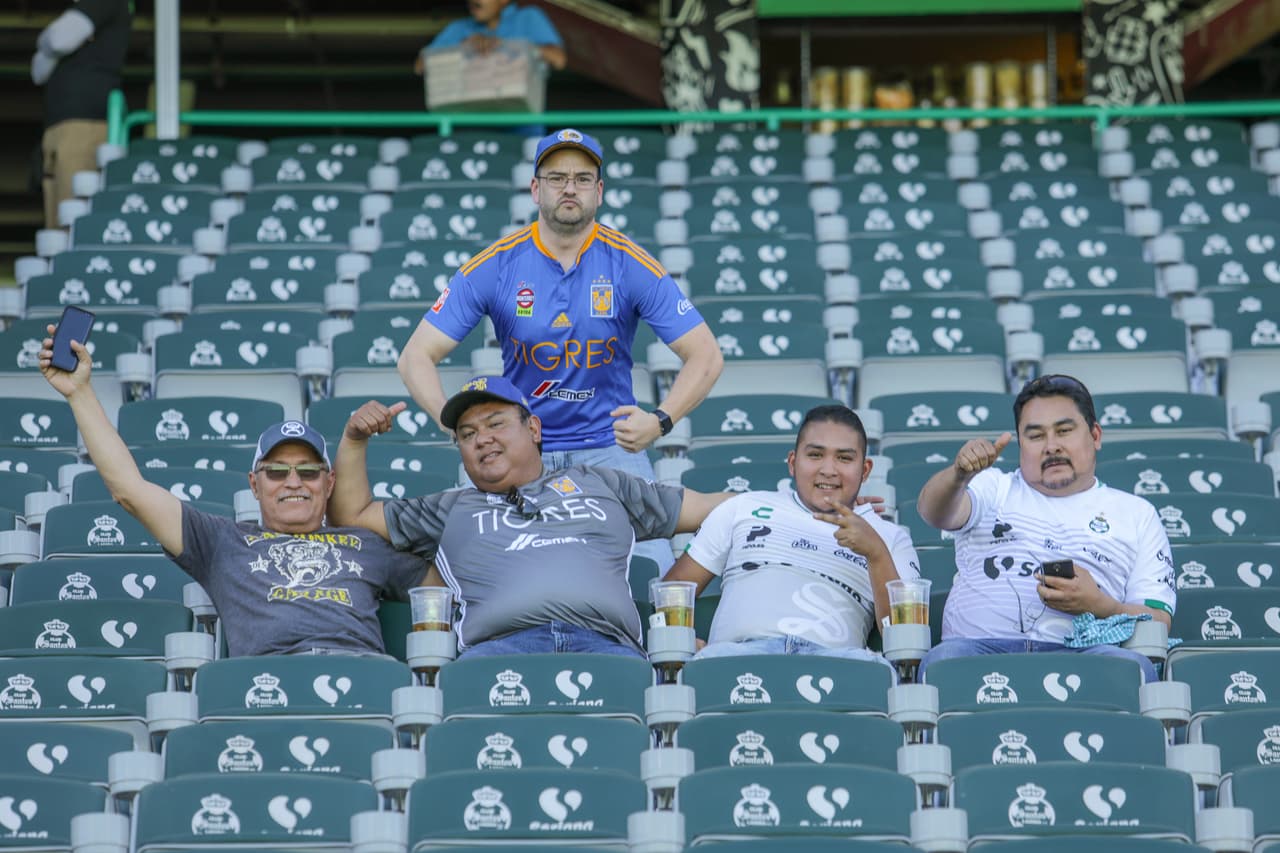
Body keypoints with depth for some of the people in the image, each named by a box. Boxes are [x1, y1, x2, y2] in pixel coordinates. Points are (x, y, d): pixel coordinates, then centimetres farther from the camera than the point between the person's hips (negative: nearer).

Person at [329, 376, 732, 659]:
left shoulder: (598, 483, 35)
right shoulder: (452, 509, 37)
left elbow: (705, 508, 36)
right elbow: (351, 516, 43)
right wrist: (354, 440, 31)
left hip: (604, 643, 0)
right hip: (500, 644, 0)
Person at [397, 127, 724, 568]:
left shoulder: (631, 265, -6)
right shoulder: (493, 266, -5)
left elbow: (706, 355, -5)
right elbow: (417, 357, -4)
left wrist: (660, 421, -23)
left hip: (609, 446, -1)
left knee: (653, 572, -19)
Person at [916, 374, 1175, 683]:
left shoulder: (1136, 514, 25)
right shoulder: (995, 489, 27)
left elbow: (1159, 621, 16)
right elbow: (935, 511, 4)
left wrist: (1099, 606, -6)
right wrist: (960, 474, -20)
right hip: (983, 644, 0)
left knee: (1129, 665, -36)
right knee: (943, 658, -37)